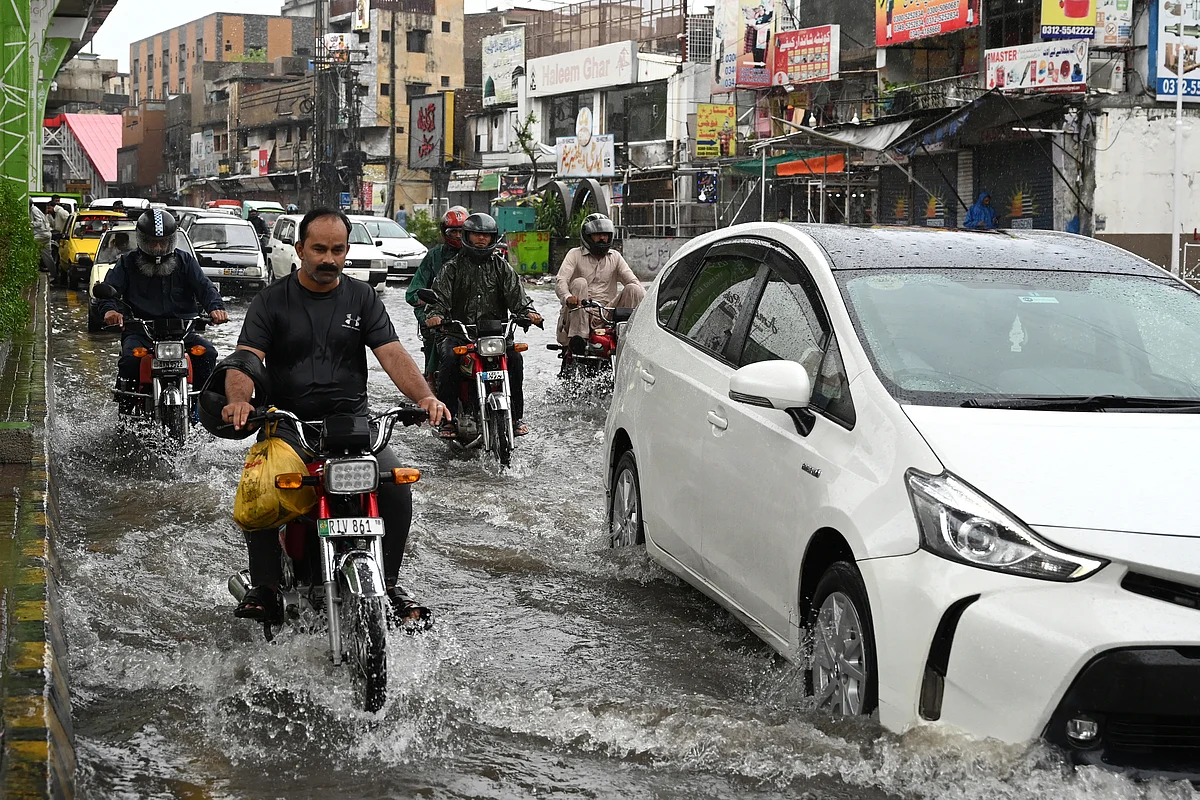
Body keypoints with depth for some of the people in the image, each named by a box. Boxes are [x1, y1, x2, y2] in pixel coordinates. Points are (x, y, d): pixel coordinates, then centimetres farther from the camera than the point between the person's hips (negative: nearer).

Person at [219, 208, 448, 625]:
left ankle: (388, 582, -4)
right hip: (287, 424, -1)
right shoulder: (272, 300, 4)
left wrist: (424, 396, -20)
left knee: (397, 486, -21)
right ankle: (264, 587, -14)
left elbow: (392, 354, -1)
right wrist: (239, 400, -30)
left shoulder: (362, 298, 10)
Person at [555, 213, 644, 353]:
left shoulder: (615, 256, 17)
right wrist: (568, 297, -34)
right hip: (580, 313, -2)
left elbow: (633, 280, 5)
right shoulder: (575, 254, 6)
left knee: (632, 289, -17)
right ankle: (577, 336, -39)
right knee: (579, 283, -28)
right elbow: (560, 281, -9)